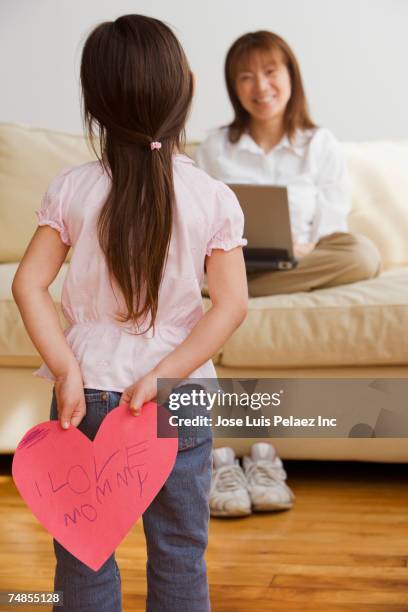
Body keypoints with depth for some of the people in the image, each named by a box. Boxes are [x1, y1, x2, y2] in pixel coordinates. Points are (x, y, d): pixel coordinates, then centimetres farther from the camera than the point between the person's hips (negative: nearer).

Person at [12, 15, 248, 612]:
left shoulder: (72, 189, -6)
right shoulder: (214, 198, -8)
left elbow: (29, 283, -9)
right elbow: (232, 303, -13)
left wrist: (67, 371, -11)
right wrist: (163, 377, -14)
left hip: (87, 393, 1)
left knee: (83, 557, 13)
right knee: (179, 554, 14)